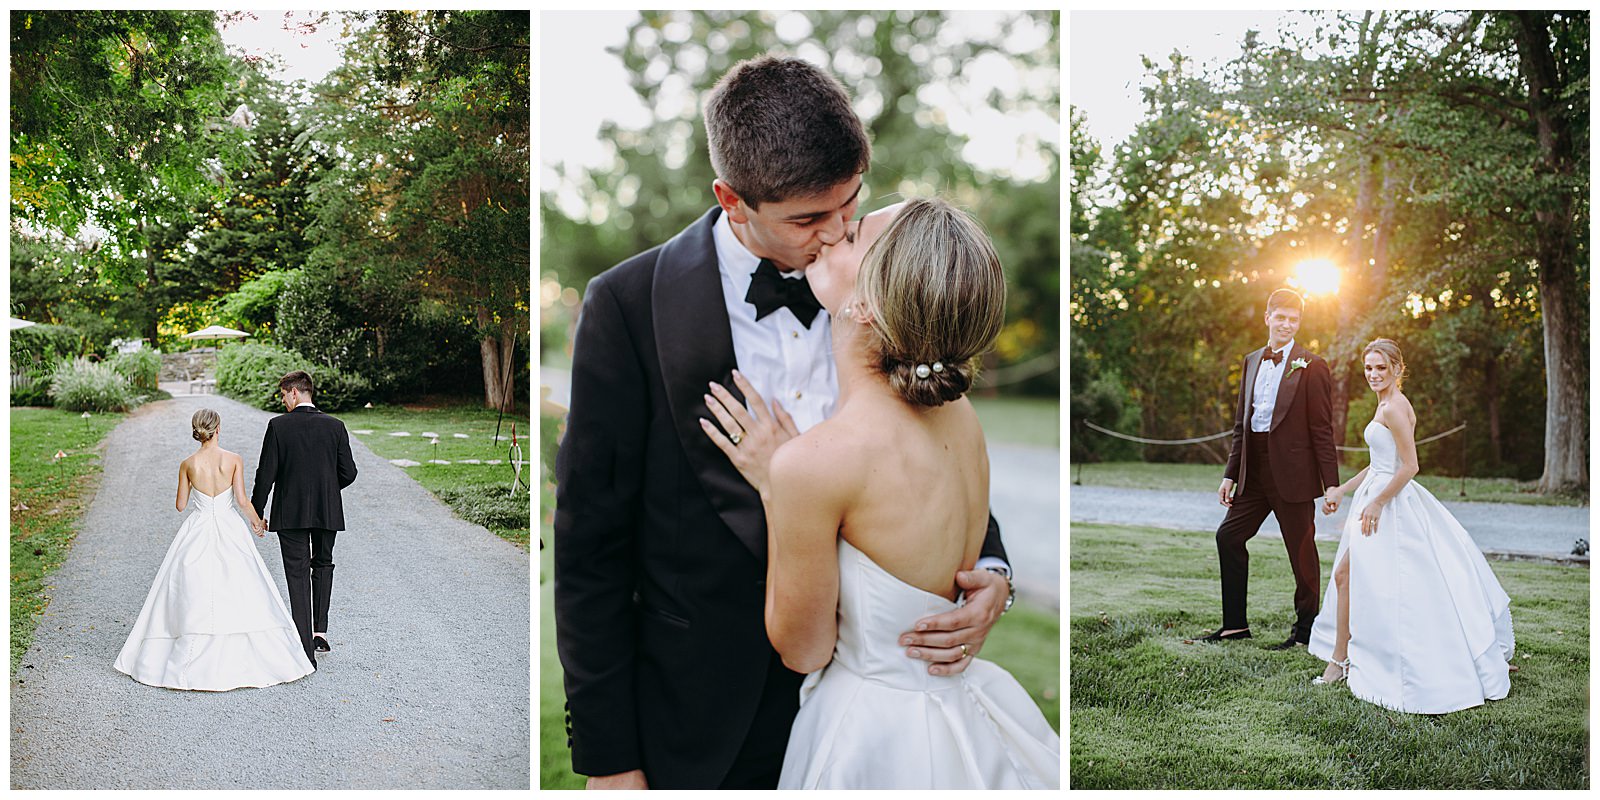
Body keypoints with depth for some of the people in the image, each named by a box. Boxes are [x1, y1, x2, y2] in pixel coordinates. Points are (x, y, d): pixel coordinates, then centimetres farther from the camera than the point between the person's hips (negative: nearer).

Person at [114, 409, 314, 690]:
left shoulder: (188, 464, -2)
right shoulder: (234, 460, -7)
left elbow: (181, 504, 5)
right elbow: (242, 500, -9)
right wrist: (256, 519, 8)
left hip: (197, 533, 1)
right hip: (229, 531, -1)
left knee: (193, 598, 7)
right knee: (237, 596, 5)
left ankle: (193, 664, 10)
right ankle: (243, 660, 7)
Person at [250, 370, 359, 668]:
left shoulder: (278, 425, -8)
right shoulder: (335, 426, -2)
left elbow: (266, 473, -7)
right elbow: (348, 473, -1)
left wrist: (257, 512, 4)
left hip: (290, 512, -2)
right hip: (328, 511, 2)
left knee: (298, 574, 3)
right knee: (323, 565, 23)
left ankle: (306, 650, 1)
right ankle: (320, 630, 17)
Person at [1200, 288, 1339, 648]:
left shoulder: (1311, 365, -5)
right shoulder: (1252, 361, 13)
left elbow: (1322, 429, -8)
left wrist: (1331, 484, -11)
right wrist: (1231, 474, 11)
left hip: (1293, 473, -6)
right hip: (1254, 472, 6)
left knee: (1301, 551, 3)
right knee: (1228, 536, 7)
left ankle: (1305, 629, 17)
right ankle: (1235, 624, 17)